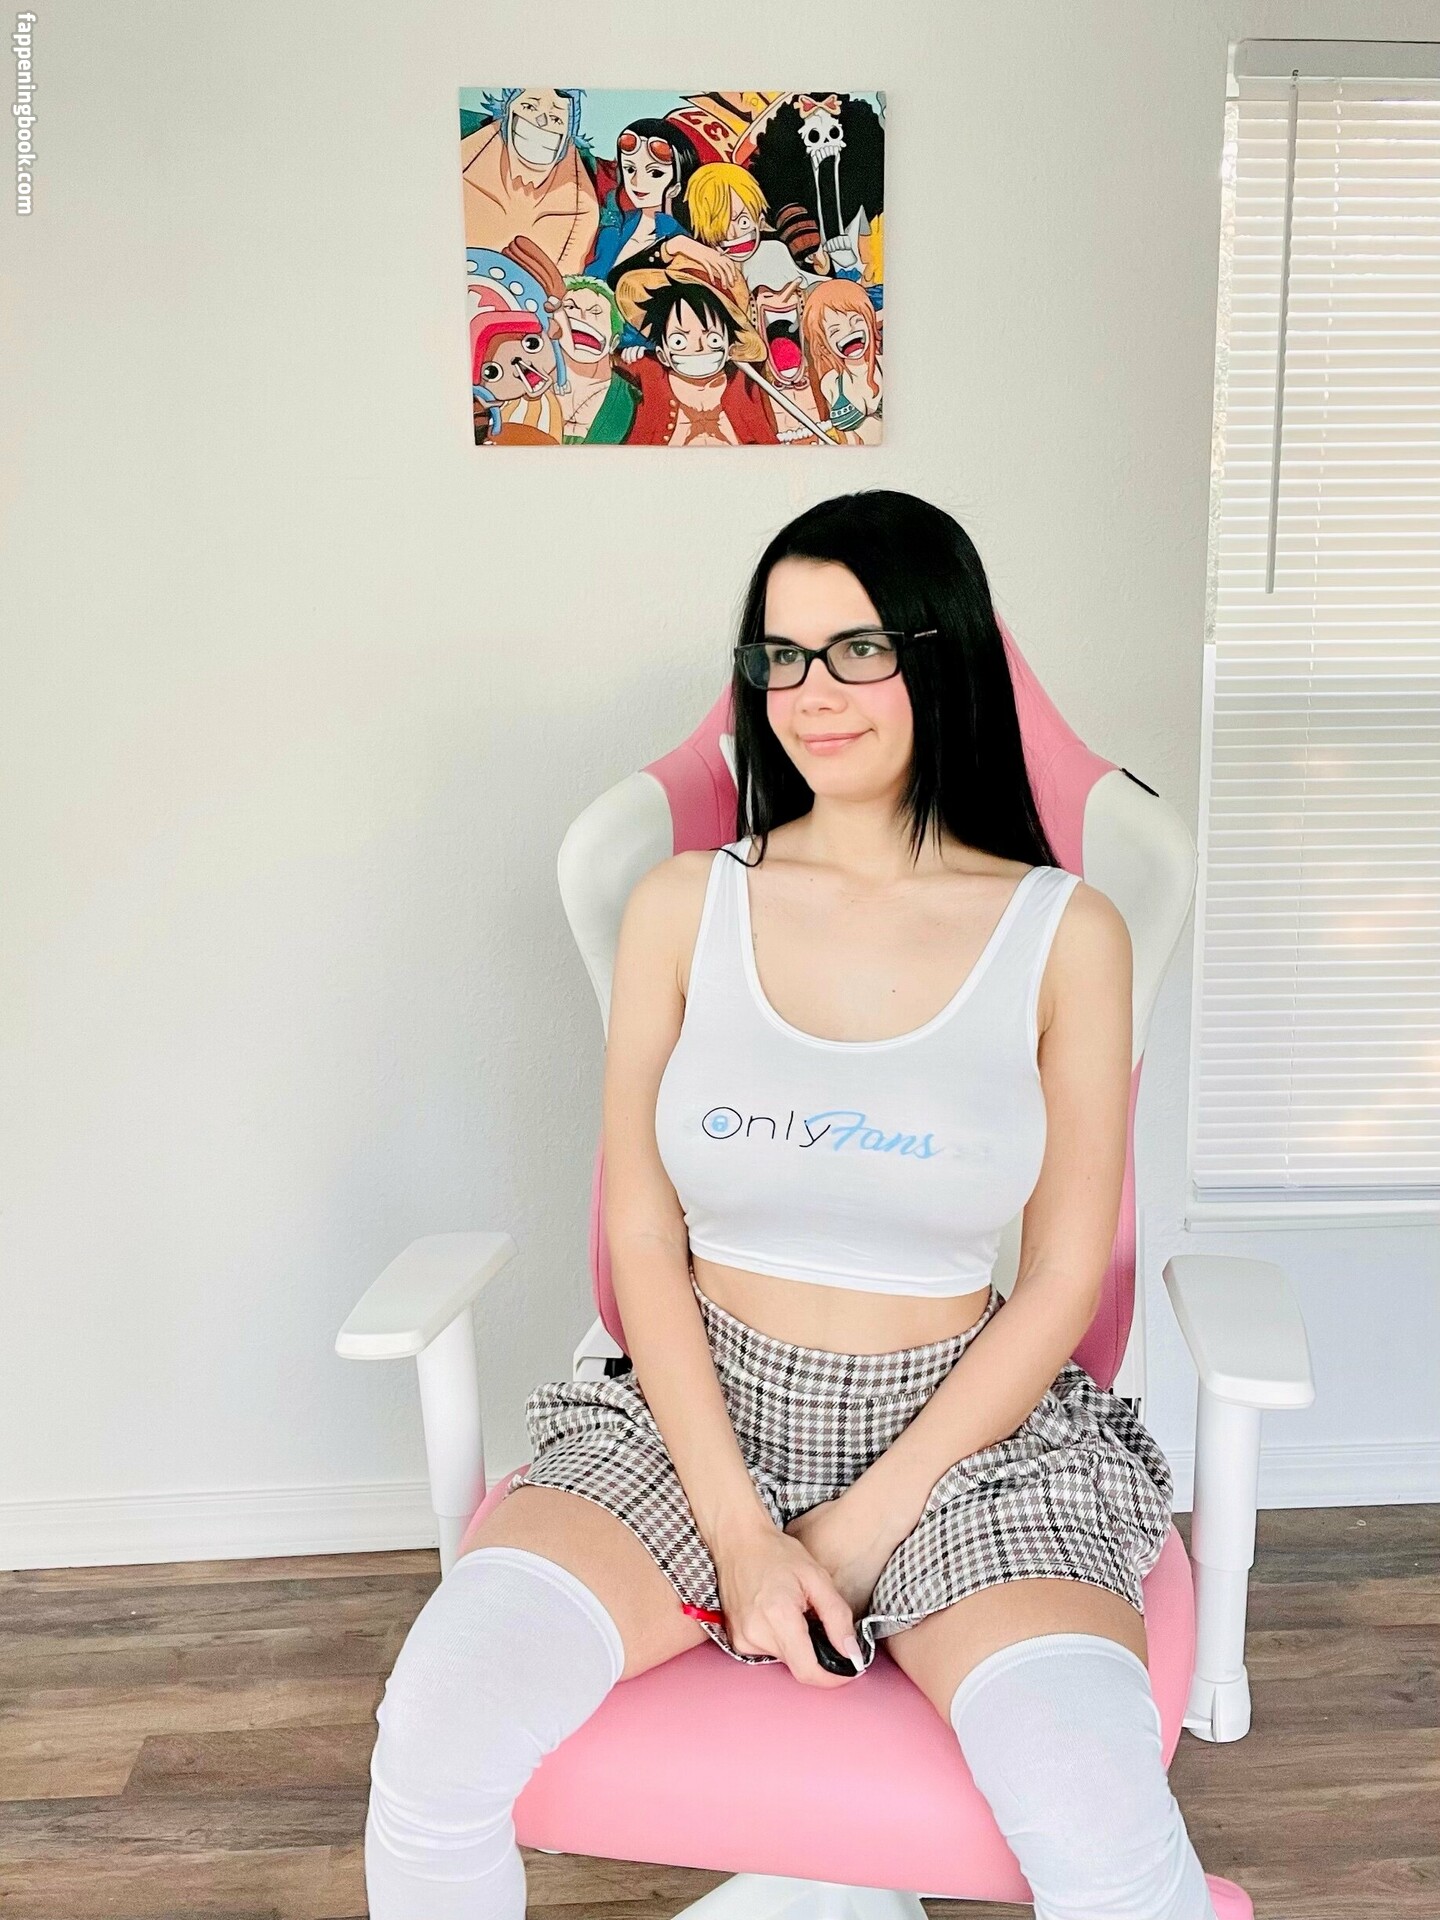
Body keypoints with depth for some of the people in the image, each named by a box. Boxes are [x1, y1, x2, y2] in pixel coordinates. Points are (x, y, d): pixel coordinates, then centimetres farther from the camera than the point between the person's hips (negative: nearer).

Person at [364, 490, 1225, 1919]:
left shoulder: (1065, 934, -3)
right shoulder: (683, 905, 0)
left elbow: (1063, 1281, -2)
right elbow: (640, 1236, -1)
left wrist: (867, 1523, -8)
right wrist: (742, 1533, -10)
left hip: (961, 1433, 0)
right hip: (696, 1416, 1)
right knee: (433, 1752, -22)